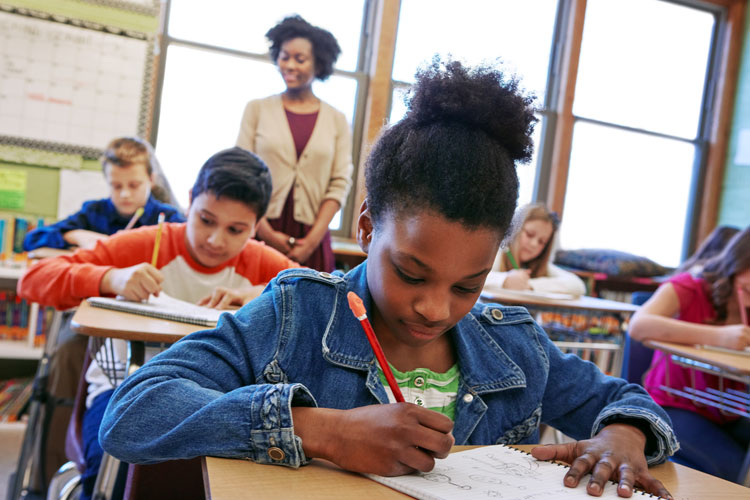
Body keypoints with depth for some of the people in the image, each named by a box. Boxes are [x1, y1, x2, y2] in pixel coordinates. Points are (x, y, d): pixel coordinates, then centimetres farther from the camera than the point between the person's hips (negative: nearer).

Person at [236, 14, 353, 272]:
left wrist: (312, 240, -8)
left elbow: (339, 184, 2)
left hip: (311, 240, 0)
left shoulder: (337, 120, 8)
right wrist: (267, 233, -9)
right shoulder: (257, 109, 7)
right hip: (260, 234, 0)